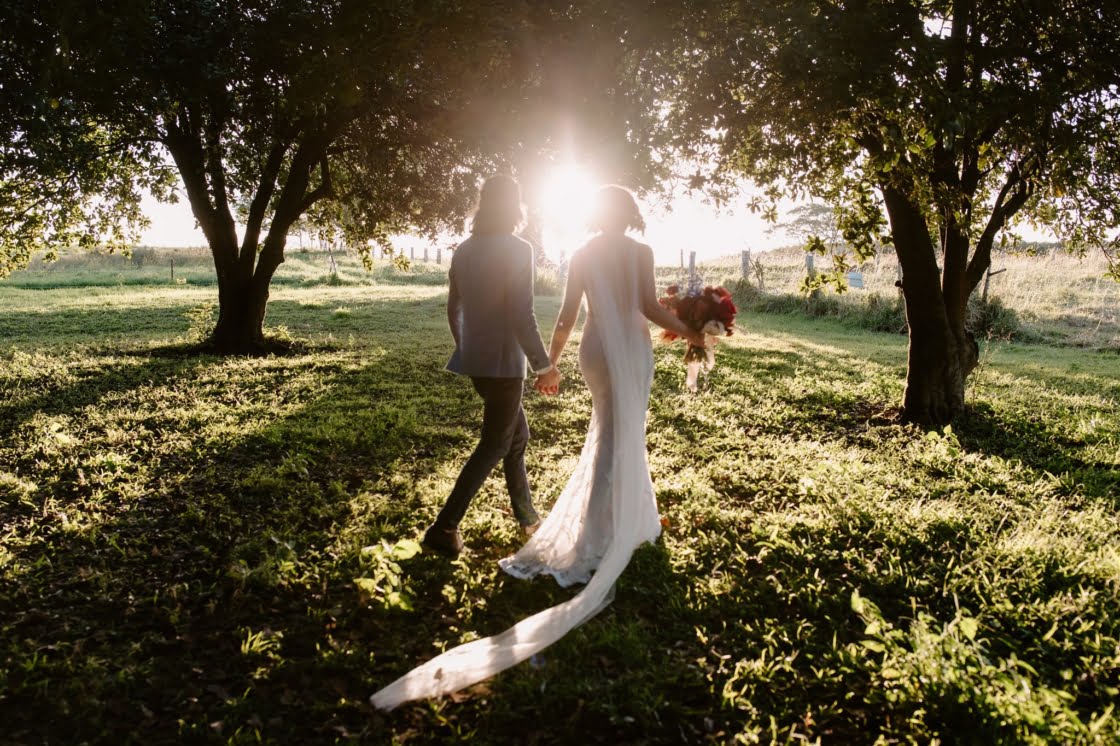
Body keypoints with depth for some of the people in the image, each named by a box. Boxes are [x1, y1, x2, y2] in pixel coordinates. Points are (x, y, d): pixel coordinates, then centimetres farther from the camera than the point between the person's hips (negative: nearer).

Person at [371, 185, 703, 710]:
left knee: (616, 437, 20)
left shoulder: (582, 256, 4)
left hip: (595, 351, 4)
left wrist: (549, 363, 10)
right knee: (615, 447, 1)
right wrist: (690, 333, 2)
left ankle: (634, 520, 26)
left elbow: (566, 316, 1)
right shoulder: (640, 252, -7)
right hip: (630, 352, -4)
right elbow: (650, 307, -13)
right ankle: (588, 553, 3)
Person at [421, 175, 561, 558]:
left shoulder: (464, 250, 7)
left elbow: (453, 307, 14)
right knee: (494, 446, 4)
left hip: (475, 360, 8)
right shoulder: (517, 249, -15)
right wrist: (544, 366, -14)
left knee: (518, 436, 21)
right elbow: (522, 316, -21)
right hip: (503, 364, -8)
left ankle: (527, 516, 32)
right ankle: (444, 528, 3)